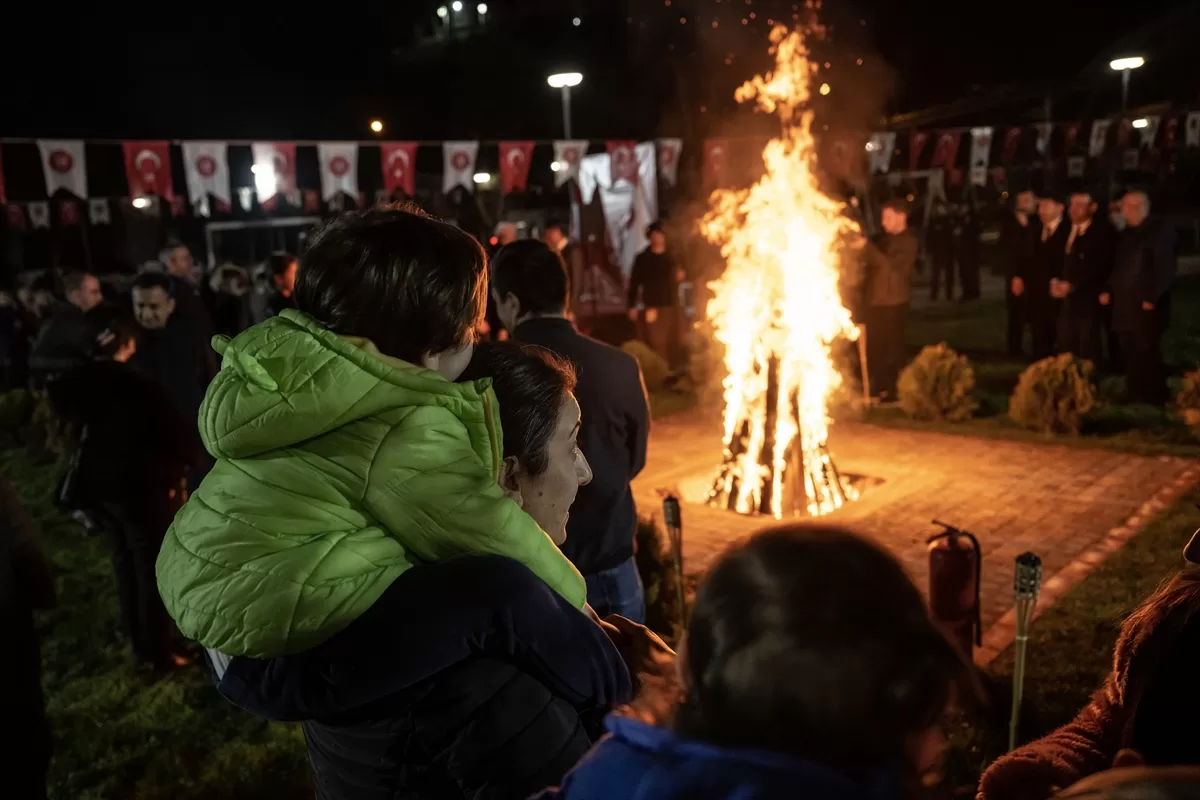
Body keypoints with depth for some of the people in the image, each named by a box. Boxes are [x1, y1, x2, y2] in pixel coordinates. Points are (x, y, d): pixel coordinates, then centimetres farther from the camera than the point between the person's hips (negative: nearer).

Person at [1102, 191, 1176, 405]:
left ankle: (1154, 400, 1)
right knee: (1130, 355, 8)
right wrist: (1108, 290, 10)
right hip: (1124, 305, 7)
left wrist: (1152, 298, -18)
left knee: (1147, 354, -6)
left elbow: (1165, 268, -12)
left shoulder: (1161, 231, -5)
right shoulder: (1126, 234, 18)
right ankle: (1136, 397, 15)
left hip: (1146, 305, -7)